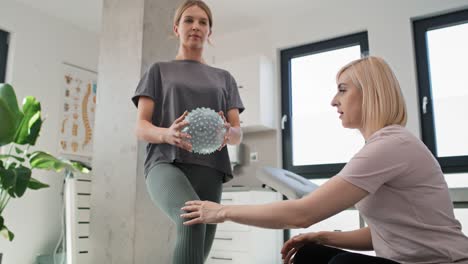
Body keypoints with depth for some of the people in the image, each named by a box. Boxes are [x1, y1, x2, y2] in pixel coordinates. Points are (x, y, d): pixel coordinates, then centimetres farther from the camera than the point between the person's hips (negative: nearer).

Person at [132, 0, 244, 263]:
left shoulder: (224, 78, 22)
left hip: (209, 169, 3)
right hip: (166, 162, -3)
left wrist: (228, 132, -13)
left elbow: (238, 133, 13)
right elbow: (141, 127, 6)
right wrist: (167, 134, -18)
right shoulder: (159, 70, 16)